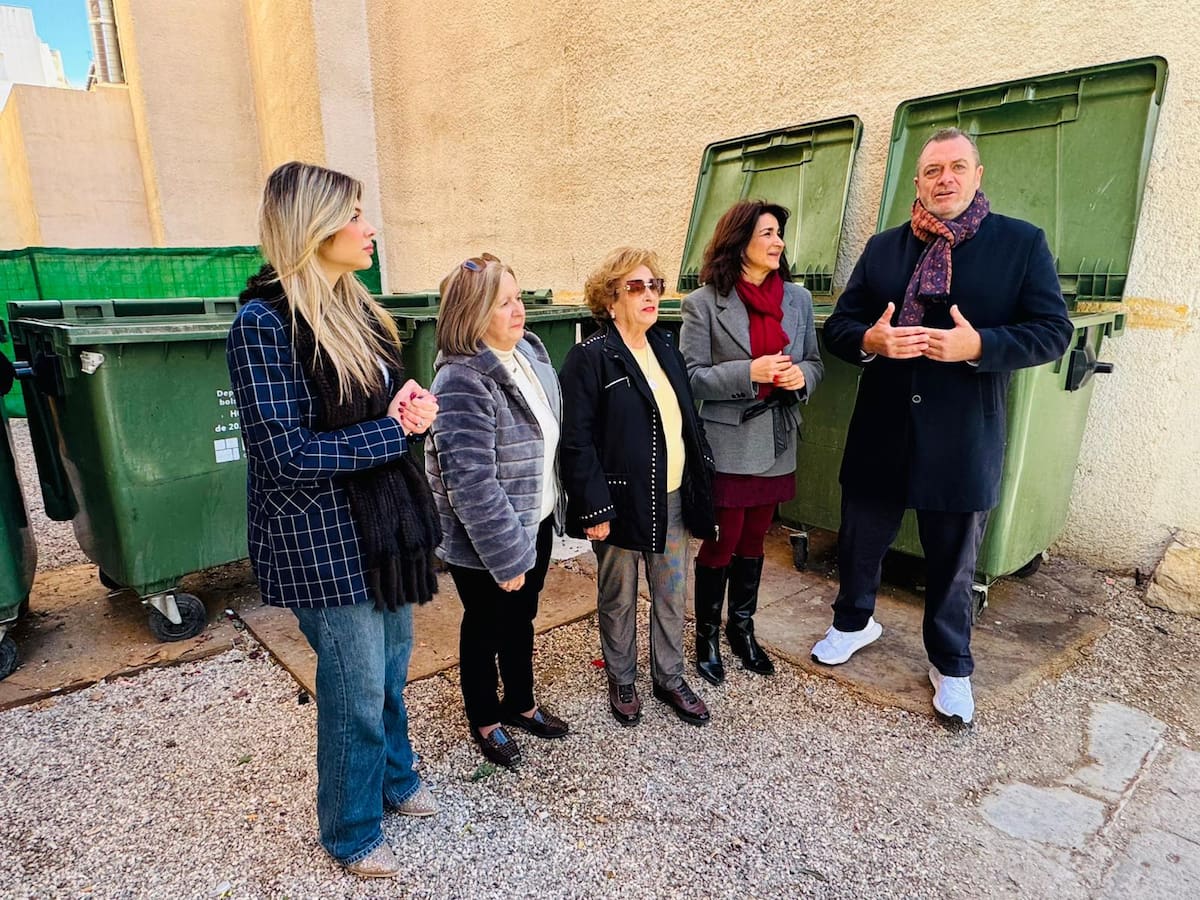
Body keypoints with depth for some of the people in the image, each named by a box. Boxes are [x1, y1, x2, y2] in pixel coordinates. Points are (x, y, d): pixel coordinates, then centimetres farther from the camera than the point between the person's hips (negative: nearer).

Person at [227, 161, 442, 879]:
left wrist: (411, 404, -7)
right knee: (357, 691, 8)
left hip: (384, 520, 7)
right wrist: (394, 429, -17)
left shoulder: (354, 308, 8)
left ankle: (395, 778, 47)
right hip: (323, 538, -7)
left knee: (393, 669, 21)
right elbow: (286, 453, -20)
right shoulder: (265, 323, -16)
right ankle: (352, 833, 33)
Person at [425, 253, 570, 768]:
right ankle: (485, 722, 39)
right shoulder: (462, 382, -25)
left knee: (522, 619, 24)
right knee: (485, 628, 15)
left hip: (536, 522, 7)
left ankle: (521, 704, 47)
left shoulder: (529, 352, 0)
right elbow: (472, 481, -27)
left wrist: (553, 509, 17)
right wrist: (505, 556, -21)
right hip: (485, 541, -7)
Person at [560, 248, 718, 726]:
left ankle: (670, 678, 37)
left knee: (672, 595, 17)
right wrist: (594, 508, -18)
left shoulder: (665, 347, 8)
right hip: (622, 502, -6)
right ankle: (622, 682, 35)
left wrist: (701, 479, 10)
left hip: (672, 498, 6)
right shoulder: (590, 358, -13)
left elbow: (686, 418, 13)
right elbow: (577, 441, -16)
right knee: (619, 600, 14)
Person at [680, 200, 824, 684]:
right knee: (721, 543, 6)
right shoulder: (704, 303, -8)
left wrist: (802, 376, -10)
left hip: (776, 443, 5)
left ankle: (742, 628, 36)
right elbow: (691, 376, -10)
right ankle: (707, 635, 27)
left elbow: (815, 362, 13)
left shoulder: (797, 298, 6)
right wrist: (749, 373, -22)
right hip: (727, 445, -4)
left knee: (754, 540, 17)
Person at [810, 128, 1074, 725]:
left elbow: (1054, 332, -5)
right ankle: (854, 622, 44)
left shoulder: (1022, 242, -1)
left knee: (953, 562, 13)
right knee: (858, 543, 16)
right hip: (881, 433, 3)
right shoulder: (883, 247, 7)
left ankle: (950, 666, 36)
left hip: (962, 440, -2)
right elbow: (839, 325, 5)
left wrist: (978, 345, -22)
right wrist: (870, 340, -17)